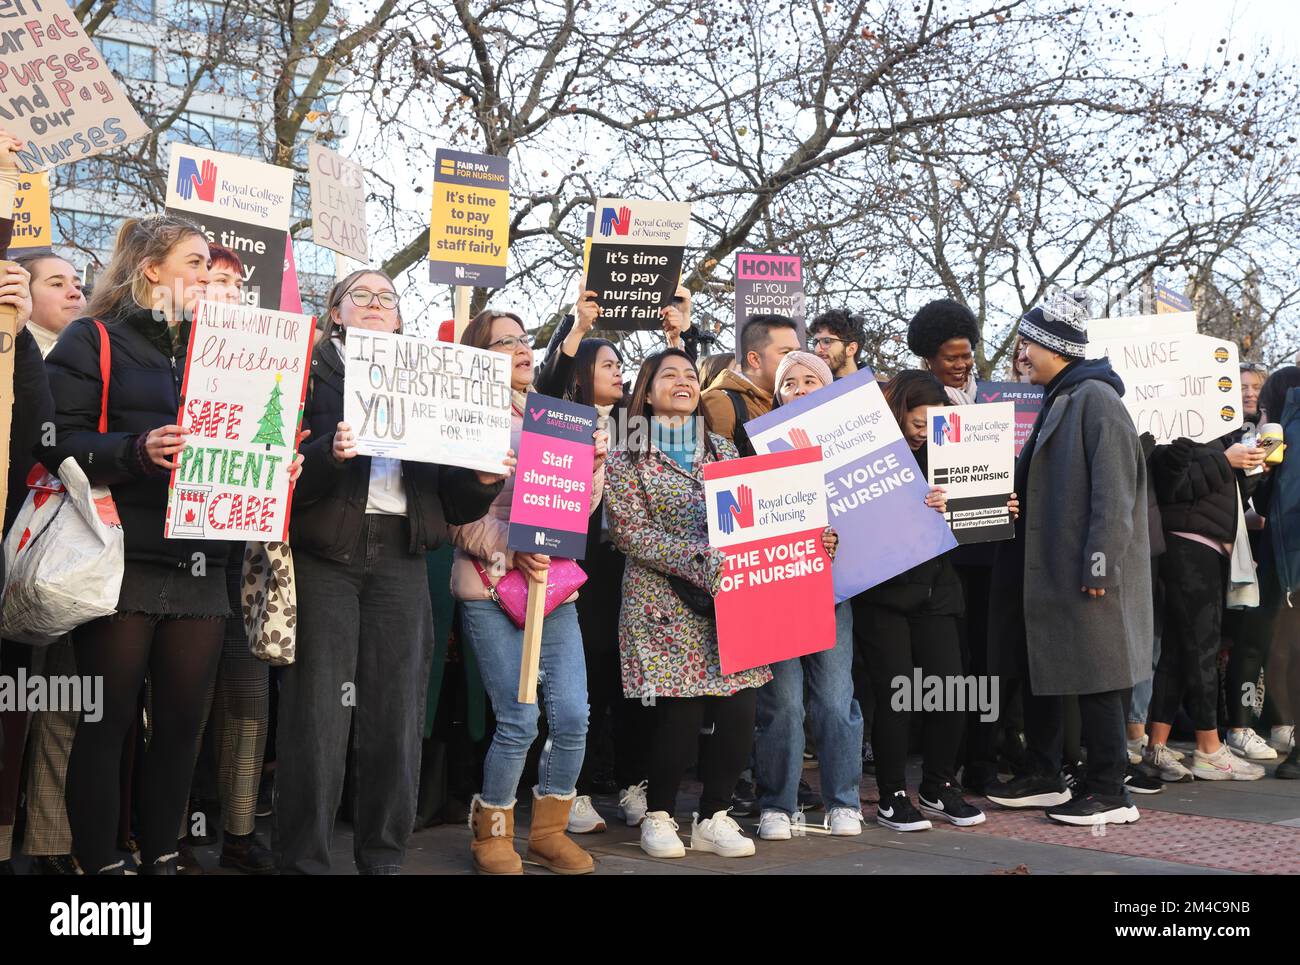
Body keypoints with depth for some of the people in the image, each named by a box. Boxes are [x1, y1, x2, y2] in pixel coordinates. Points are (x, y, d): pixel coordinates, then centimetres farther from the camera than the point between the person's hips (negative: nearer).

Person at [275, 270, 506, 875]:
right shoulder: (311, 371, 7)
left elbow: (451, 499, 14)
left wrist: (483, 481, -6)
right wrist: (328, 455, -24)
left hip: (400, 558, 3)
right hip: (325, 556, -3)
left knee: (397, 718, 4)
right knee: (319, 716, -4)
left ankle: (383, 858, 16)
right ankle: (302, 859, 8)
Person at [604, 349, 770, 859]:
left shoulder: (723, 449, 16)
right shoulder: (627, 460, 2)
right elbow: (632, 534, -8)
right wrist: (703, 560, -18)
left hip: (729, 600, 4)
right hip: (666, 603, -4)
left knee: (739, 712, -3)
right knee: (680, 716, -7)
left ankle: (713, 817, 16)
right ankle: (659, 815, 16)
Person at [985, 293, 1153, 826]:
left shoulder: (1095, 399, -14)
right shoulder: (1057, 400, 16)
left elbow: (1114, 489, -20)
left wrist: (1100, 562, -23)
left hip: (1086, 573, -10)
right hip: (1047, 567, 10)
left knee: (1094, 679, -2)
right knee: (1039, 671, 15)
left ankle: (1110, 792, 7)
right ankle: (1042, 778, 26)